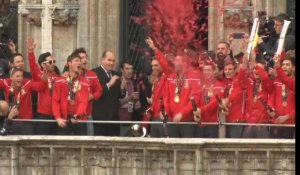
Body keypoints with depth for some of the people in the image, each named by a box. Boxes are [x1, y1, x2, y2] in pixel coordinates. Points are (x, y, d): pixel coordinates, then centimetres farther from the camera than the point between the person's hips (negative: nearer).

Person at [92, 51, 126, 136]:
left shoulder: (115, 75, 18)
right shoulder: (94, 73, -5)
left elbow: (120, 95, 18)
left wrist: (122, 89, -2)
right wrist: (109, 84, -21)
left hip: (114, 116, 7)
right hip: (100, 116, -7)